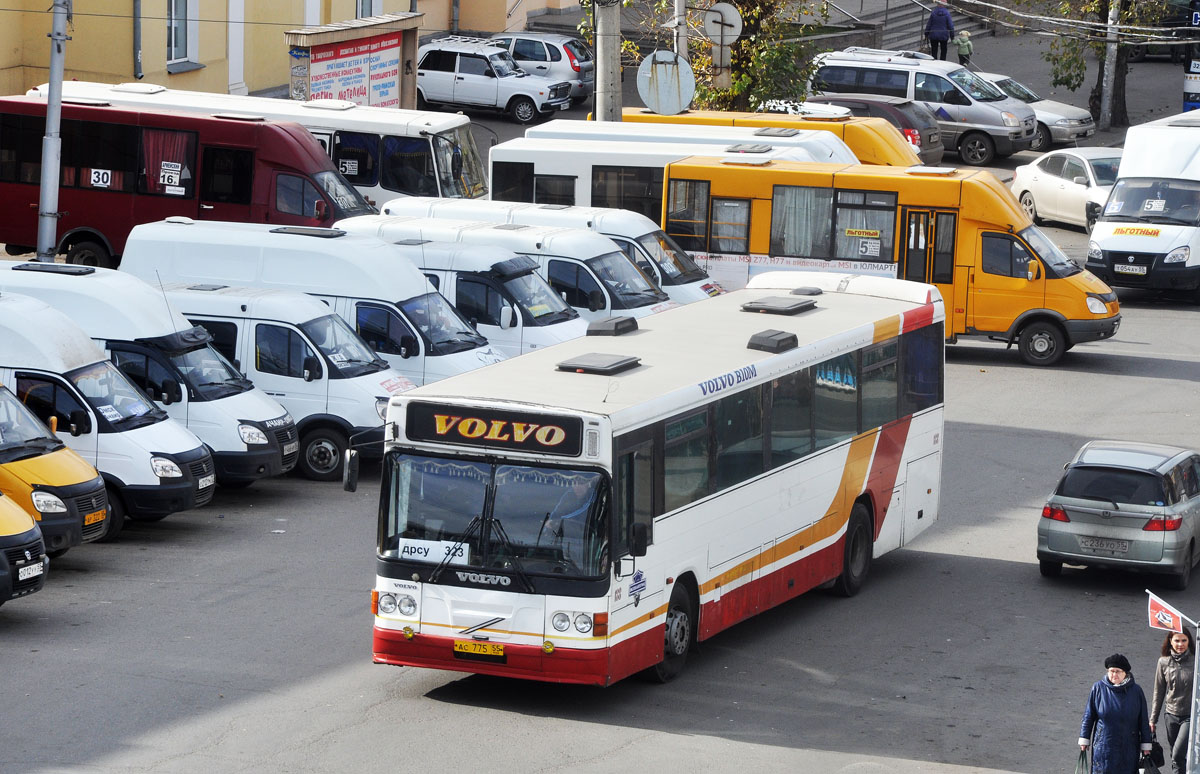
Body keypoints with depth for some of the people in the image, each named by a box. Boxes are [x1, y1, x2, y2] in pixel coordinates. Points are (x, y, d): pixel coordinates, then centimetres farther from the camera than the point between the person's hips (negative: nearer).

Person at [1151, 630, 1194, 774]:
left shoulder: (1195, 661, -7)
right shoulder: (1164, 662, 1)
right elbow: (1158, 693, 9)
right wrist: (1153, 719, 10)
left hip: (1191, 716, -4)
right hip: (1172, 714, 4)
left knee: (1178, 755, -17)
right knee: (1175, 758, 9)